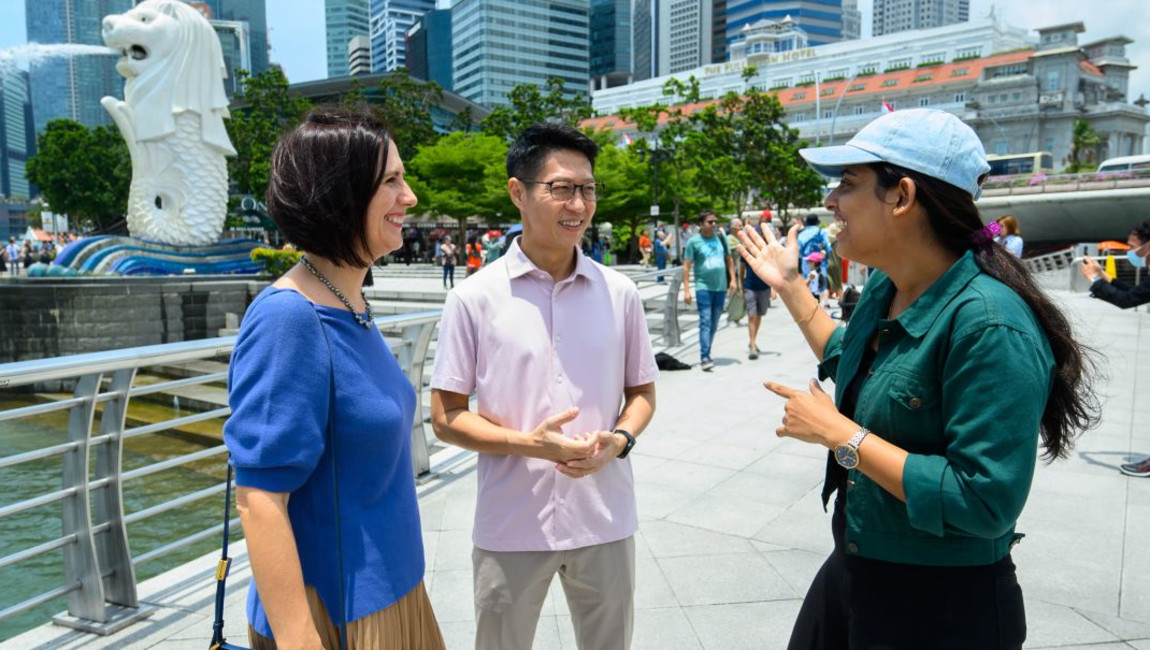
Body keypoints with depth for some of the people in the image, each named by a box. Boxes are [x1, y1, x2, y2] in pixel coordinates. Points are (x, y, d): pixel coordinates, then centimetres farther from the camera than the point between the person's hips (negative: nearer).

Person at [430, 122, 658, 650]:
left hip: (605, 522, 2)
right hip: (511, 528, -2)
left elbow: (641, 391, 9)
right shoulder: (474, 298, -9)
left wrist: (620, 439, -12)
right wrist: (527, 443, -19)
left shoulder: (620, 294, -1)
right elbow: (445, 416, -5)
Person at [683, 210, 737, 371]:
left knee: (714, 324, 11)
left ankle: (706, 354, 22)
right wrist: (686, 290, -11)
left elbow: (729, 259, 16)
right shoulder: (693, 241, -5)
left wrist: (732, 279, 7)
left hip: (721, 287, 5)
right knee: (705, 321, -13)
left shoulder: (721, 238, 8)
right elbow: (686, 266, -6)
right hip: (703, 287, -5)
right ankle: (704, 357, -15)